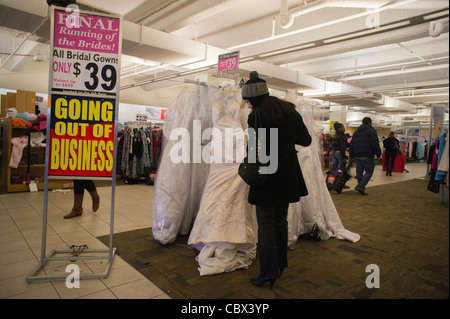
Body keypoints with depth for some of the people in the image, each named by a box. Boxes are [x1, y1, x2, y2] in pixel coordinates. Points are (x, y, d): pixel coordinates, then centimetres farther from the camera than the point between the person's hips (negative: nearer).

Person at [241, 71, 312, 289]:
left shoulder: (256, 116, -15)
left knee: (266, 223, 4)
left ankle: (269, 272, 11)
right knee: (281, 219, 19)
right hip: (289, 173, 7)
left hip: (268, 173, -7)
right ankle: (281, 264, 32)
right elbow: (306, 140, 7)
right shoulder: (289, 109, 4)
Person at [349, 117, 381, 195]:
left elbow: (351, 145, 17)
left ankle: (361, 188, 16)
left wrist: (352, 156, 20)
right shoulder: (371, 131, -3)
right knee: (369, 172, -2)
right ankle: (360, 186, -14)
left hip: (357, 156, 7)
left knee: (359, 173, 10)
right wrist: (378, 154, -3)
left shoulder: (356, 132, 18)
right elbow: (375, 144, -11)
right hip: (367, 156, -6)